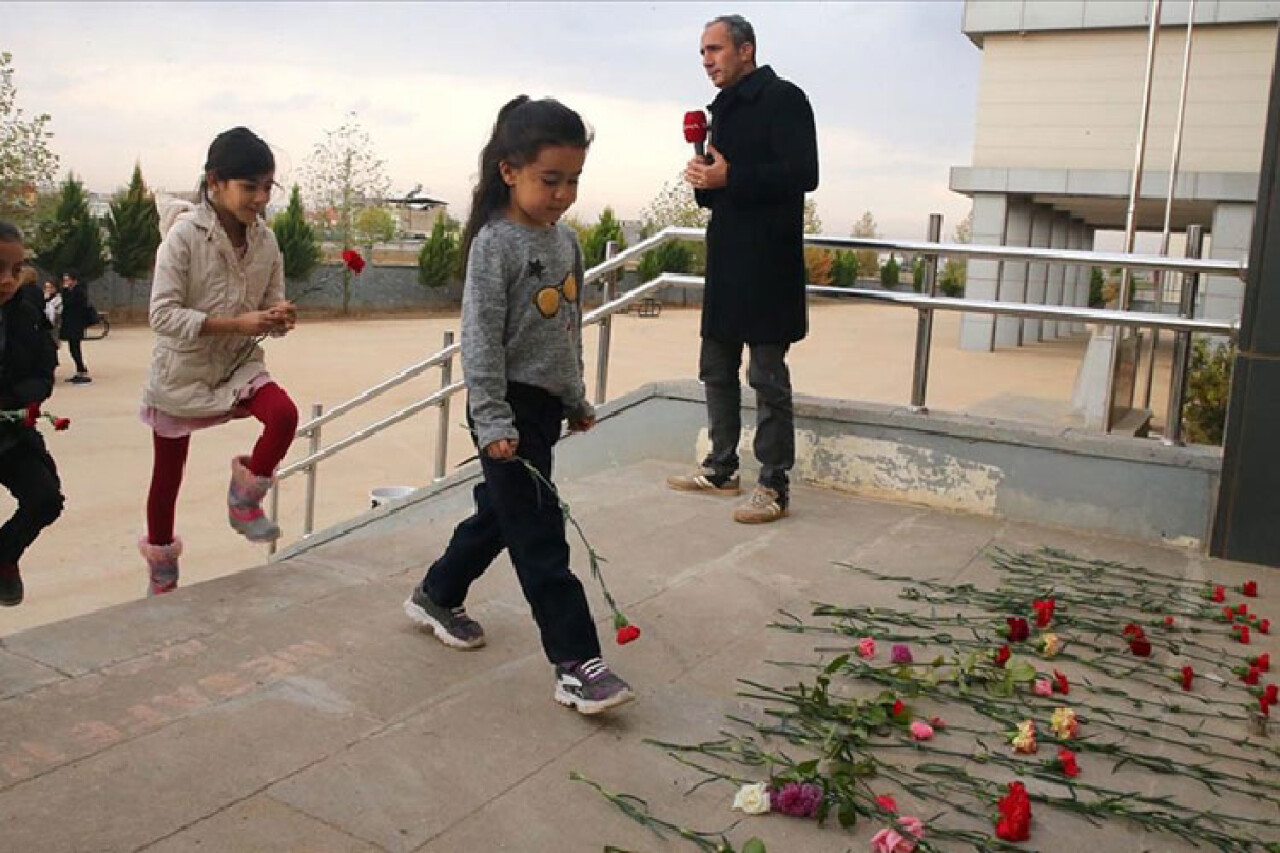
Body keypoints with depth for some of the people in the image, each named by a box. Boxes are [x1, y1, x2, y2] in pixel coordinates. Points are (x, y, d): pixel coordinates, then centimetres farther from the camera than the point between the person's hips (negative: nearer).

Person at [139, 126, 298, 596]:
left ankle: (244, 500, 2)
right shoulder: (184, 234, -20)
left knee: (285, 414, -25)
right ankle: (161, 561, 37)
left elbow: (271, 303, 2)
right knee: (168, 473, 11)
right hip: (182, 369, -3)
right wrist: (237, 323, -32)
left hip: (239, 364, 3)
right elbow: (163, 315, -24)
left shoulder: (265, 239, -6)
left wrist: (279, 317, -22)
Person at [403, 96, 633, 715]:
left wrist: (577, 399, 22)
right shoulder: (495, 242, -15)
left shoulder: (565, 239, 9)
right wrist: (493, 421, -21)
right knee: (540, 537, -6)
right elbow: (481, 337, -18)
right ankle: (575, 663, -1)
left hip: (546, 404, 8)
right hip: (510, 407, -8)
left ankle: (437, 596, 41)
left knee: (500, 512, 20)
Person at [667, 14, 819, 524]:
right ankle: (721, 470, 24)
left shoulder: (782, 99, -6)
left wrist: (729, 179, -19)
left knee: (768, 376, -5)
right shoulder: (724, 110, 19)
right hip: (725, 260, 9)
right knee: (716, 369, 13)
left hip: (766, 263, -9)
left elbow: (803, 174, -17)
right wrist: (704, 183, 1)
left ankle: (775, 487, 2)